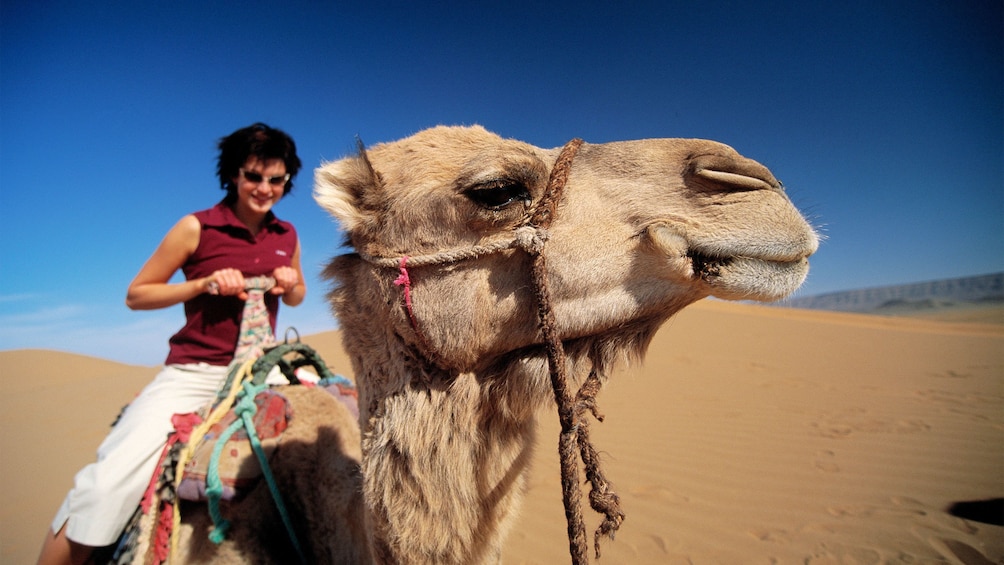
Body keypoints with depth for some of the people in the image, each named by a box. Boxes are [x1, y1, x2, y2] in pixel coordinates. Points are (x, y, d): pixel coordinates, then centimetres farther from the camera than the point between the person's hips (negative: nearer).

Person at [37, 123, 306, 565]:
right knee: (107, 485, -21)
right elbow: (135, 295, 2)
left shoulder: (286, 236, 8)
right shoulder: (197, 227, -2)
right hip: (193, 375, -4)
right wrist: (203, 284, -13)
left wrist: (290, 284, 0)